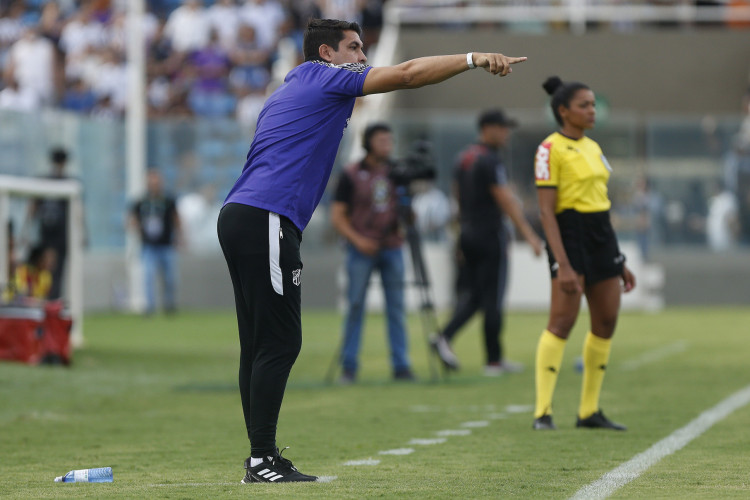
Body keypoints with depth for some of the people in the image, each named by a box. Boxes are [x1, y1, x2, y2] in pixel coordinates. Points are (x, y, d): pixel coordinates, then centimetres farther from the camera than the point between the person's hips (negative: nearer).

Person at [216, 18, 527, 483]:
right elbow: (407, 73, -7)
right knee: (279, 343, -9)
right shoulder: (325, 77, 0)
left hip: (239, 217, 10)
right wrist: (474, 59, -5)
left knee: (260, 345, 8)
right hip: (266, 220, -10)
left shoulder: (294, 89, 27)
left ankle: (262, 457, 9)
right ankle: (262, 460, -11)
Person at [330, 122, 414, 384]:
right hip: (361, 251, -3)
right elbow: (337, 216, -3)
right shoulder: (351, 175, -2)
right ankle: (349, 367, 5)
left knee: (396, 308, 1)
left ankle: (401, 365, 3)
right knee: (355, 306, -2)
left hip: (392, 248, 3)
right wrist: (357, 239, -15)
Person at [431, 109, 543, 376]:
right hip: (491, 235, -8)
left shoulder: (463, 157, 11)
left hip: (468, 234, 8)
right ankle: (494, 360, 5)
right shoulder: (491, 160, -15)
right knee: (492, 299, 0)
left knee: (473, 294, 14)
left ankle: (445, 337, -6)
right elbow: (506, 201, -19)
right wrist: (529, 234, -18)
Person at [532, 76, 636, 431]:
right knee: (562, 321, -12)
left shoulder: (592, 148, 16)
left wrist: (619, 262, 20)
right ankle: (542, 412, -9)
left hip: (601, 234, 8)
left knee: (606, 321, 6)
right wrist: (562, 265, -21)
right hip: (569, 233, -8)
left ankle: (589, 411, 14)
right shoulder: (550, 149, -9)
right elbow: (546, 211, -14)